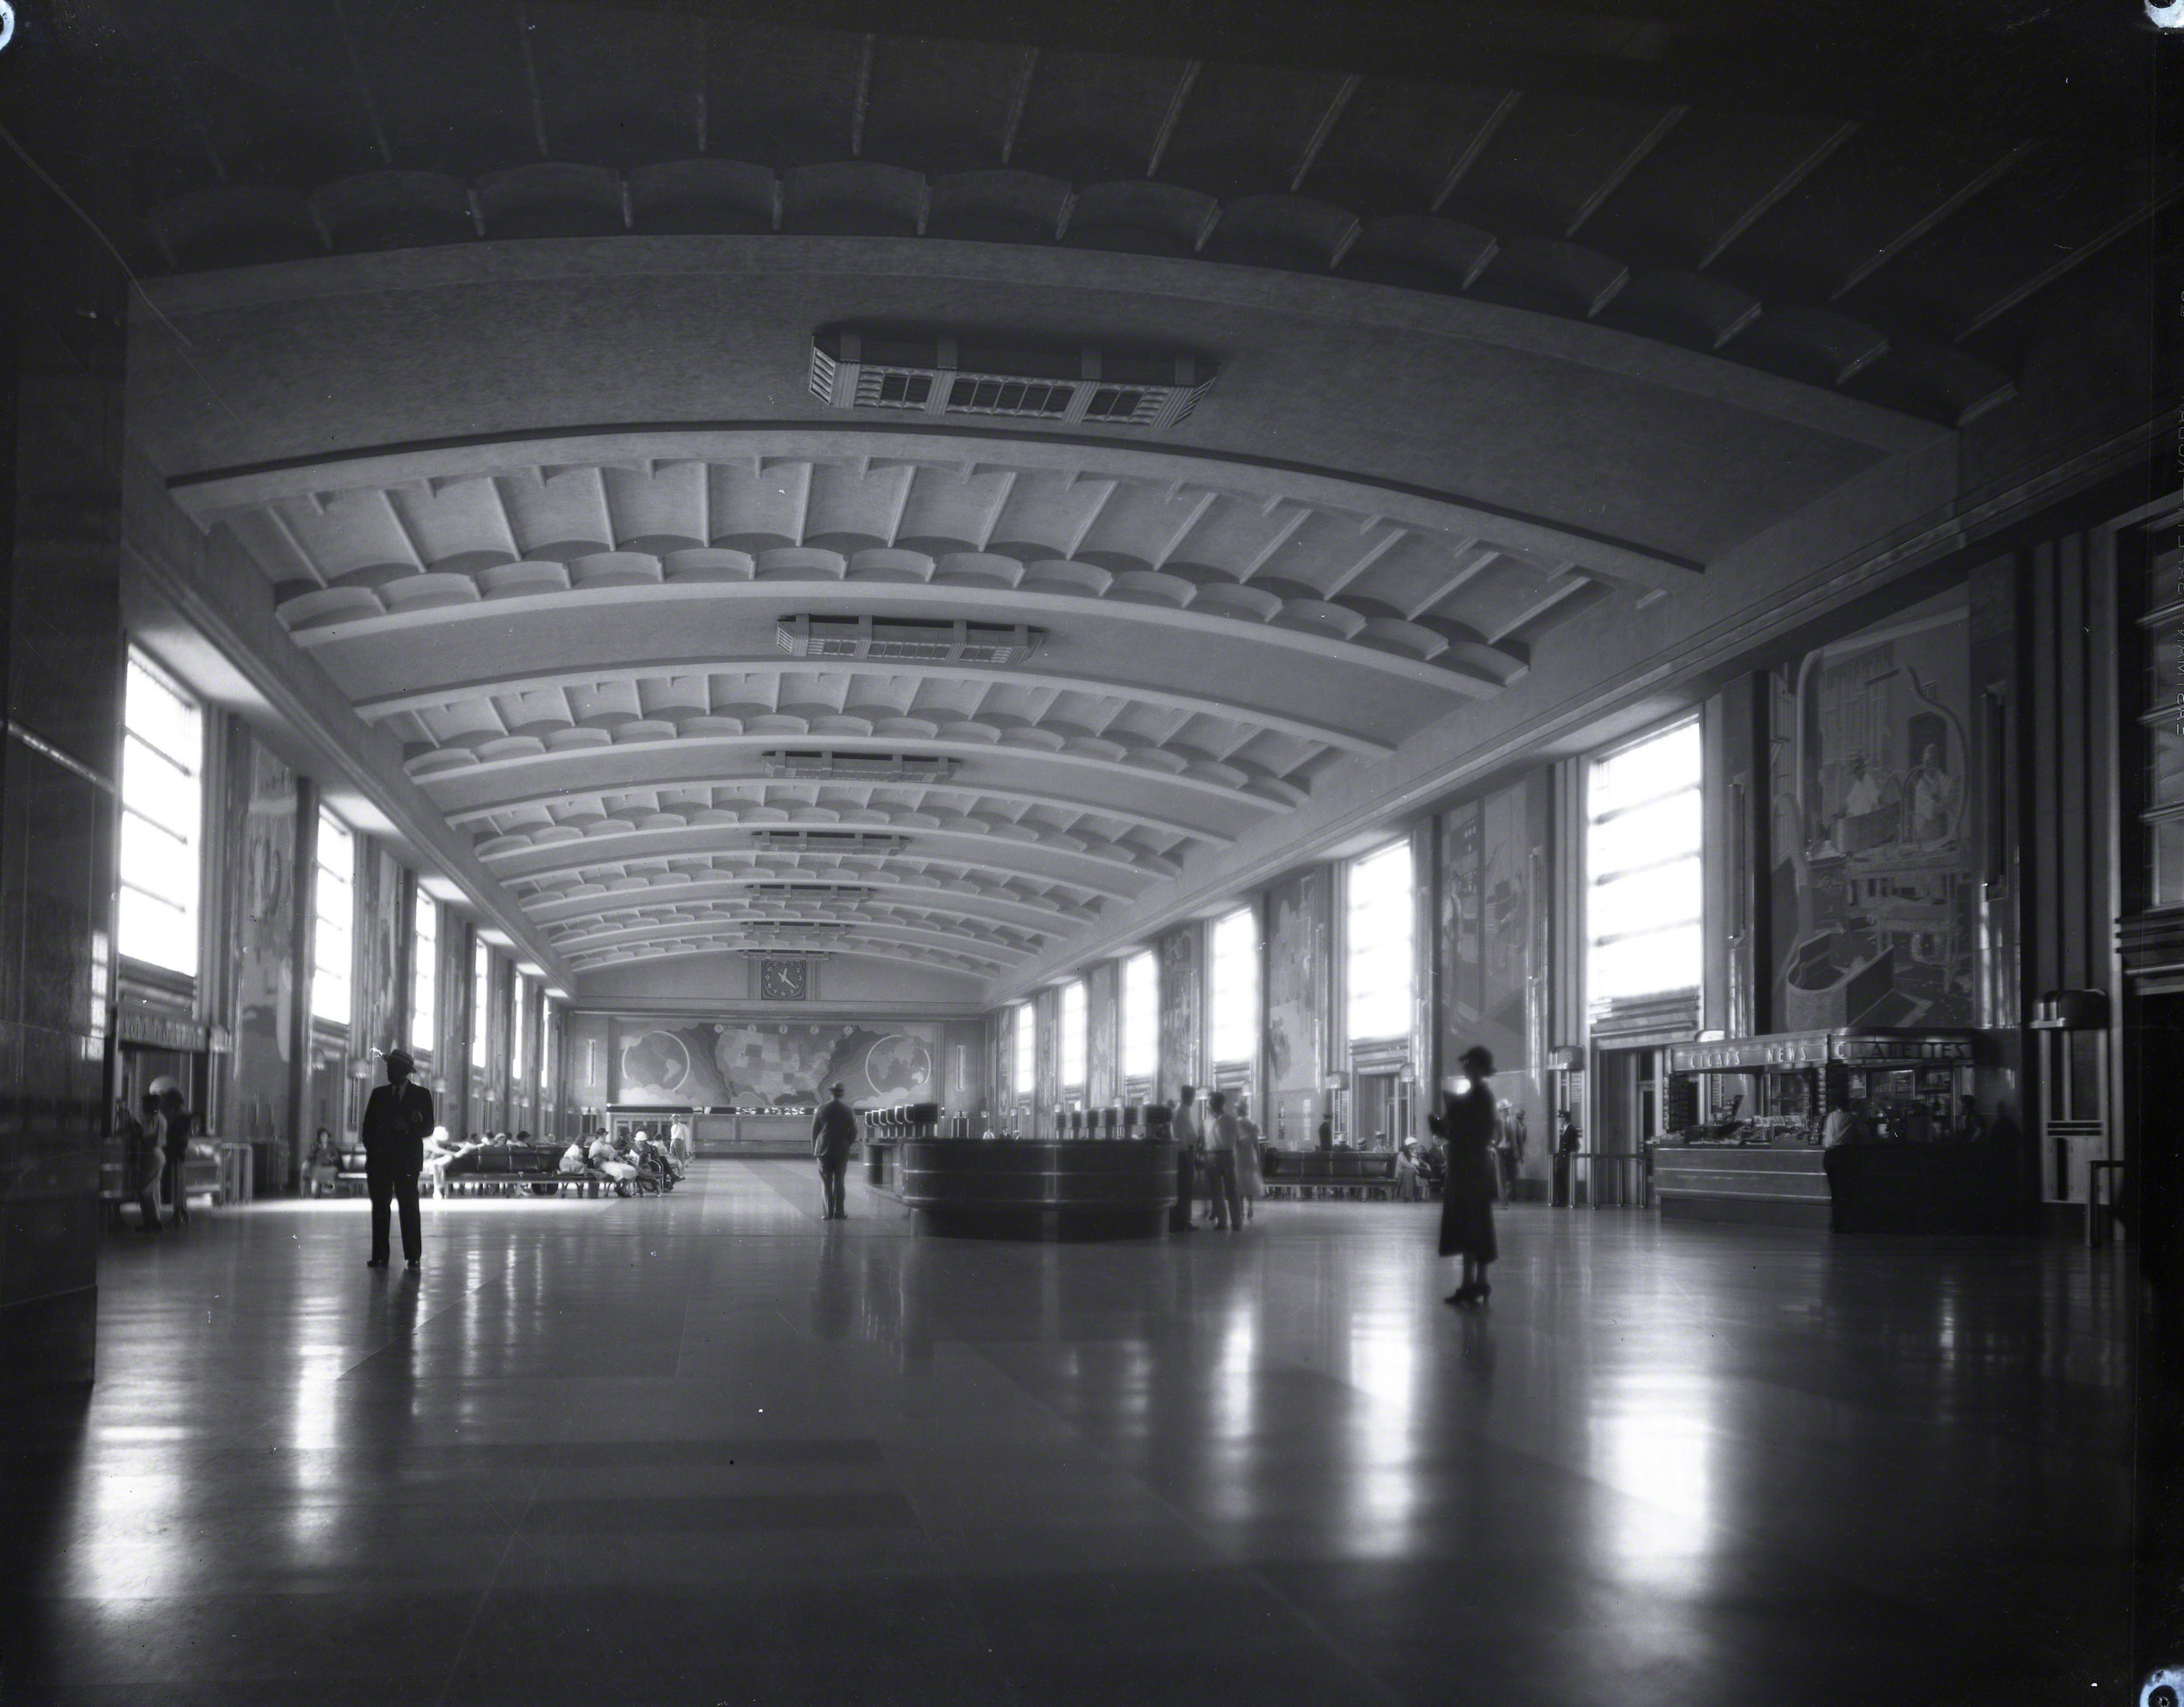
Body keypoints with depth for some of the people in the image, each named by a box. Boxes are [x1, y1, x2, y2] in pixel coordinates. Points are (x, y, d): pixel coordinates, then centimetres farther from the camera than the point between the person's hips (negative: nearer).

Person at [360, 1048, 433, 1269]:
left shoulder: (421, 1095, 6)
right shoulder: (379, 1094, 14)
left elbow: (428, 1127, 2)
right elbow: (368, 1126, 13)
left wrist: (408, 1128, -16)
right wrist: (372, 1150, 0)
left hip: (407, 1160, -2)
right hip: (380, 1159, 2)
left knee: (409, 1207, -4)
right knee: (379, 1207, -2)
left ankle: (413, 1256, -1)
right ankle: (379, 1255, -1)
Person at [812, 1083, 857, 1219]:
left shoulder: (821, 1109, -5)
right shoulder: (847, 1110, -4)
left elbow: (814, 1131, -1)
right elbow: (853, 1131, -1)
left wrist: (815, 1148, 10)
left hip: (824, 1150, -1)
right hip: (842, 1151, 1)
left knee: (826, 1182, 3)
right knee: (838, 1181, 8)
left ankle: (829, 1212, -3)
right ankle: (839, 1212, 4)